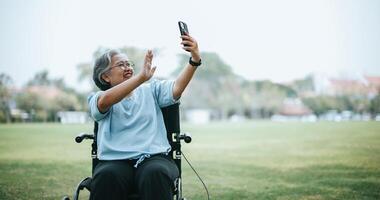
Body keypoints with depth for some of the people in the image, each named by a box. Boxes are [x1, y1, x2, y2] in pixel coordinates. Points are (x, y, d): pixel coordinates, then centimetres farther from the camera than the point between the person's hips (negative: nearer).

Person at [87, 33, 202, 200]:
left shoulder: (150, 90, 21)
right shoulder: (97, 99, 13)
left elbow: (176, 88, 1)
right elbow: (105, 101, -13)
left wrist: (195, 59, -17)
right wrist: (141, 77, -23)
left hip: (154, 157, 2)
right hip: (115, 161, -1)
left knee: (156, 173, -33)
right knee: (107, 176, -35)